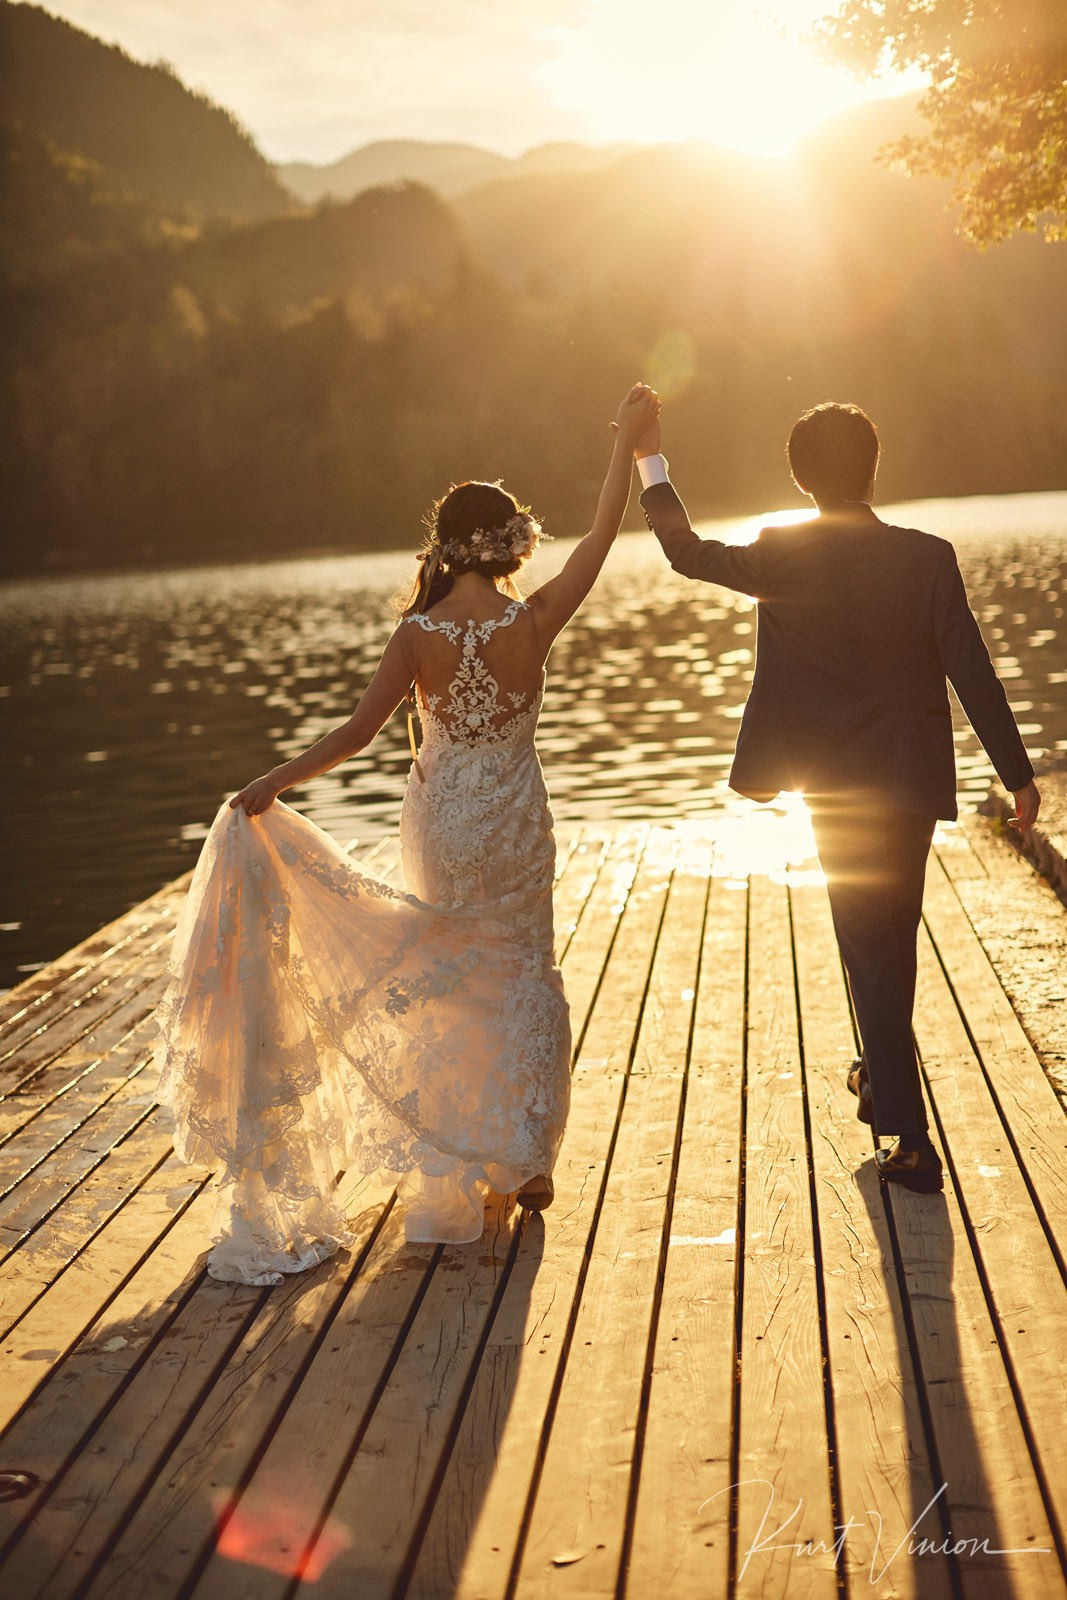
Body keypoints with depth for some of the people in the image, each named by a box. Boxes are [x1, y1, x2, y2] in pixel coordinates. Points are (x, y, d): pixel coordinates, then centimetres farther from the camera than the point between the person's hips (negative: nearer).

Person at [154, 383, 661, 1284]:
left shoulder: (419, 636, -13)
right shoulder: (535, 619, -13)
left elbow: (357, 733, -14)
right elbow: (603, 536, -3)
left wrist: (269, 788, -6)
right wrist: (629, 443, 7)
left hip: (440, 817, 1)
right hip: (514, 818, -1)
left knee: (458, 972, 18)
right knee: (522, 972, 13)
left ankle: (459, 1157, 29)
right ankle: (522, 1158, 17)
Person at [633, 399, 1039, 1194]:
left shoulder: (780, 557, -12)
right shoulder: (928, 558, -12)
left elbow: (689, 553, 4)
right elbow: (973, 672, -11)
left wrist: (650, 459, 15)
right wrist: (1018, 773, -2)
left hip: (833, 782, -1)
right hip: (912, 779, 1)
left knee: (870, 948, 7)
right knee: (894, 935, 22)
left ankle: (911, 1137, 4)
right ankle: (883, 1079, 40)